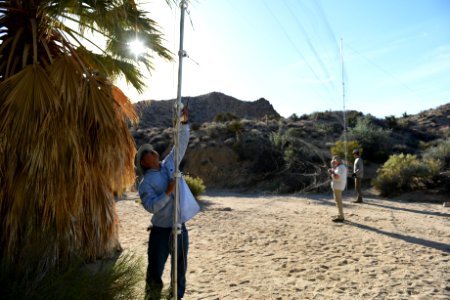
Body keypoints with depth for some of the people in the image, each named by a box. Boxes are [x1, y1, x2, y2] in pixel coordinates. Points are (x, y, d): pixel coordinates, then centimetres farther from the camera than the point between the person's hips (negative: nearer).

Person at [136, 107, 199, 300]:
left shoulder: (169, 164, 7)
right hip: (161, 231, -5)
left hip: (180, 229, 5)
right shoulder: (146, 183, -7)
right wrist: (167, 192, -25)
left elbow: (181, 145, 6)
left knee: (180, 270, 16)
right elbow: (151, 206, -19)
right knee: (155, 272, 6)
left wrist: (184, 123, -2)